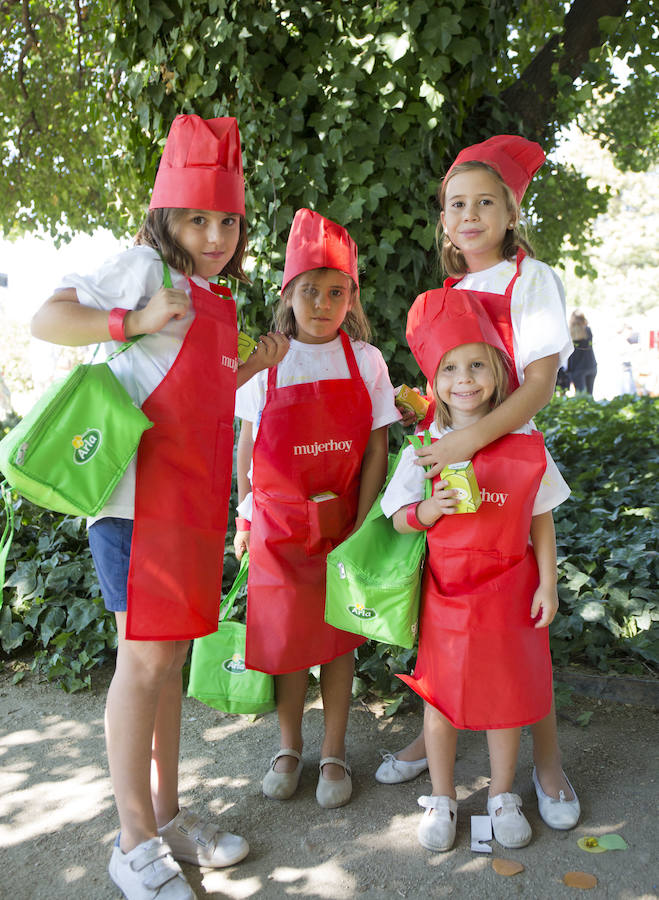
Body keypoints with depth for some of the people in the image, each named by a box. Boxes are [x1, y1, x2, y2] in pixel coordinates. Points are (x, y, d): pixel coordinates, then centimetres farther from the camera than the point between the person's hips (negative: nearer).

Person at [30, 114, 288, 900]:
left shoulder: (215, 299, 20)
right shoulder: (145, 268, -2)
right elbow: (45, 319, -9)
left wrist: (252, 366, 14)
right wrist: (135, 321, -20)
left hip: (196, 499, 8)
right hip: (142, 492, -8)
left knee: (171, 655, 13)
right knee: (145, 657, -3)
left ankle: (166, 815, 26)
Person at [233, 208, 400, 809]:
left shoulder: (365, 361, -3)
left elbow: (376, 450, -3)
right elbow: (246, 448, 4)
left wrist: (361, 528, -7)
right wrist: (245, 520, 3)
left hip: (342, 522, 0)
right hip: (279, 523, 0)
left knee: (339, 639, 9)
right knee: (286, 637, 8)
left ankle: (335, 753, 27)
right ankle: (289, 747, 30)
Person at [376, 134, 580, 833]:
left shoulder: (531, 279, -4)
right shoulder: (448, 291, 13)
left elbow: (540, 384, -16)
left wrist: (470, 439, -28)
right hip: (446, 461, 5)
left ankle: (545, 757, 18)